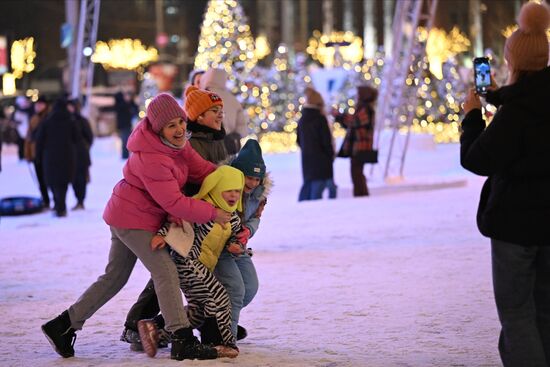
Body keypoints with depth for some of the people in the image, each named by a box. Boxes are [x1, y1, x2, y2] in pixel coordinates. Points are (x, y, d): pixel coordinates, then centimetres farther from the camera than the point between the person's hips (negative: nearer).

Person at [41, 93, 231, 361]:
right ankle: (183, 342, -14)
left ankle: (62, 326, 21)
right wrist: (212, 213, -22)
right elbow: (174, 203, -28)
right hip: (134, 220, -10)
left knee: (114, 277, 16)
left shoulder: (176, 144, 0)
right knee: (166, 272, -13)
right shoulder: (151, 159, -29)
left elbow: (201, 169, 3)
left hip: (126, 216, 10)